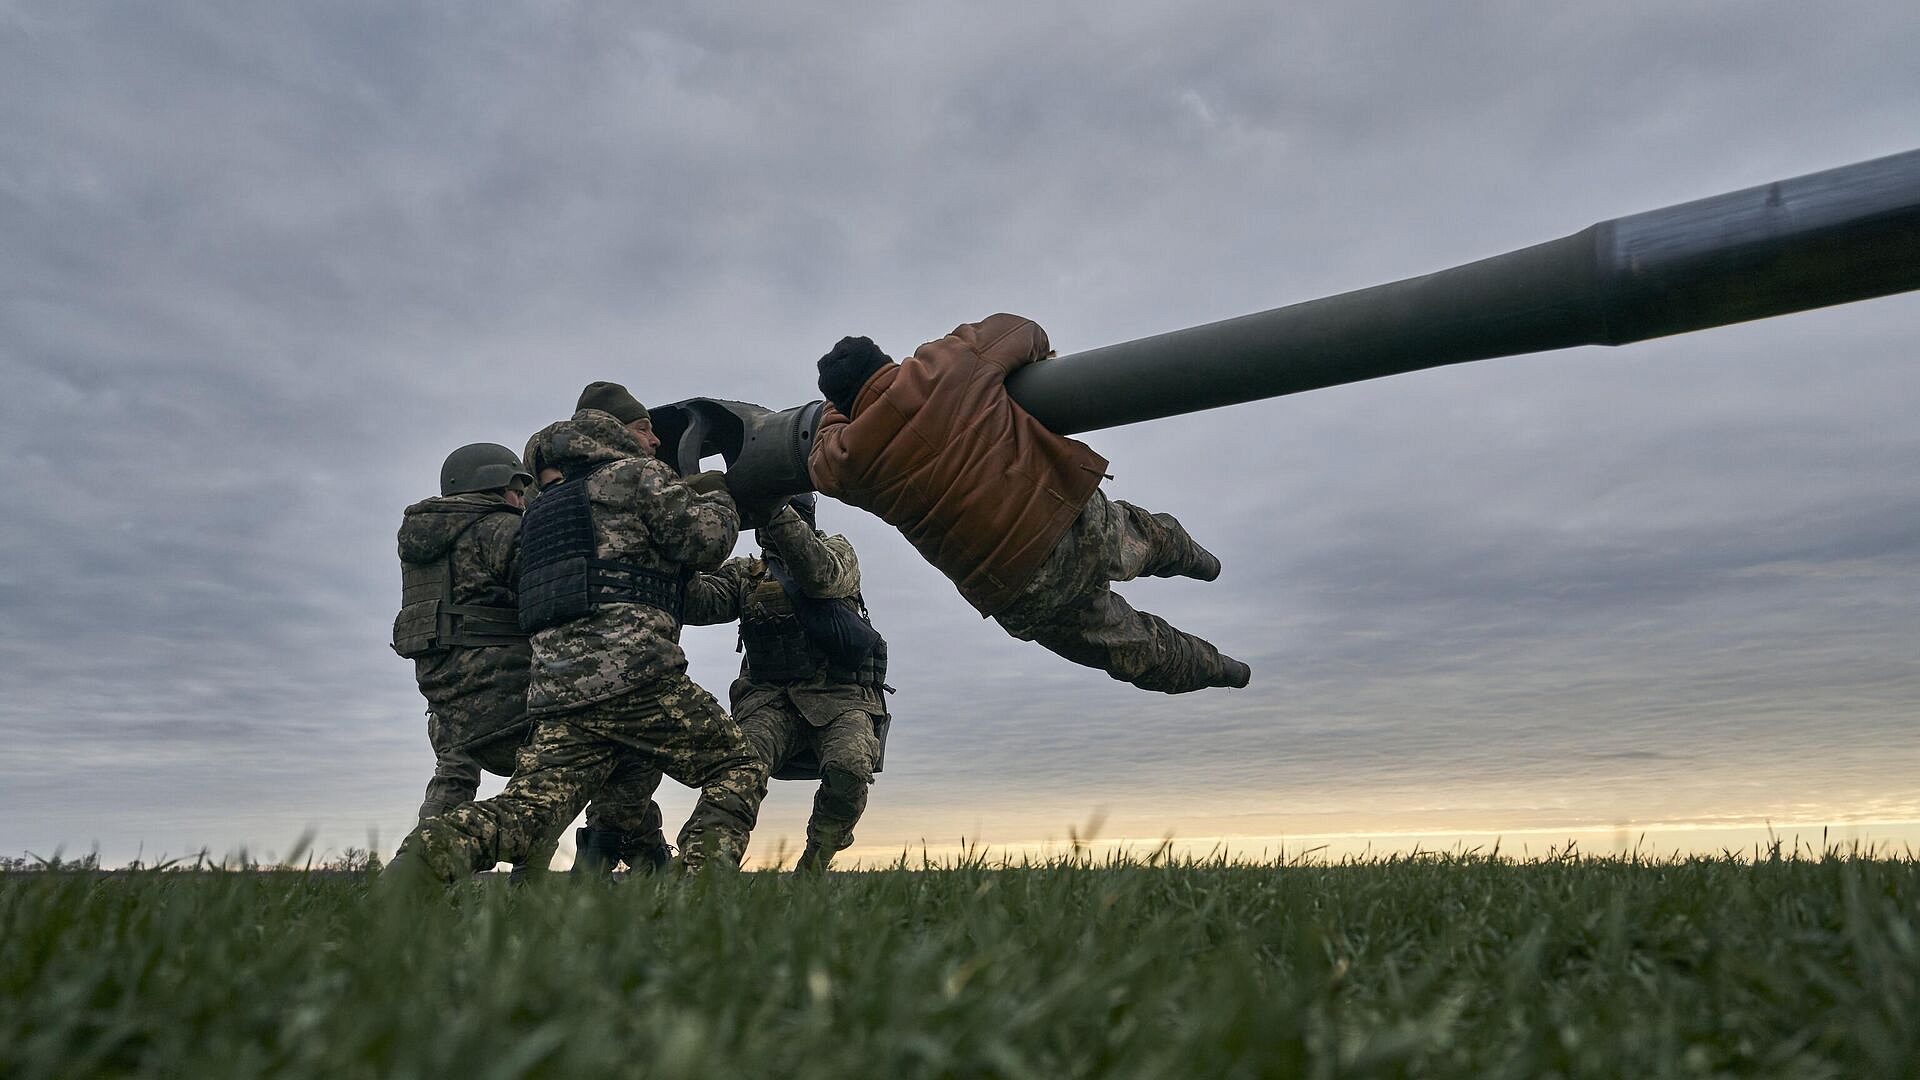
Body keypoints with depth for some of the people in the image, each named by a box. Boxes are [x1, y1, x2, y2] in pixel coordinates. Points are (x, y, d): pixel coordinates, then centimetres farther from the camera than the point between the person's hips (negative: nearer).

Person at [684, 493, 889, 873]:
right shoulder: (743, 574, 18)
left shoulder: (838, 551, 12)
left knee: (849, 769, -31)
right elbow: (697, 605, -1)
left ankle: (810, 871, -9)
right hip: (771, 702, 2)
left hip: (839, 699, -2)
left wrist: (774, 509, -24)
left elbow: (820, 577, -14)